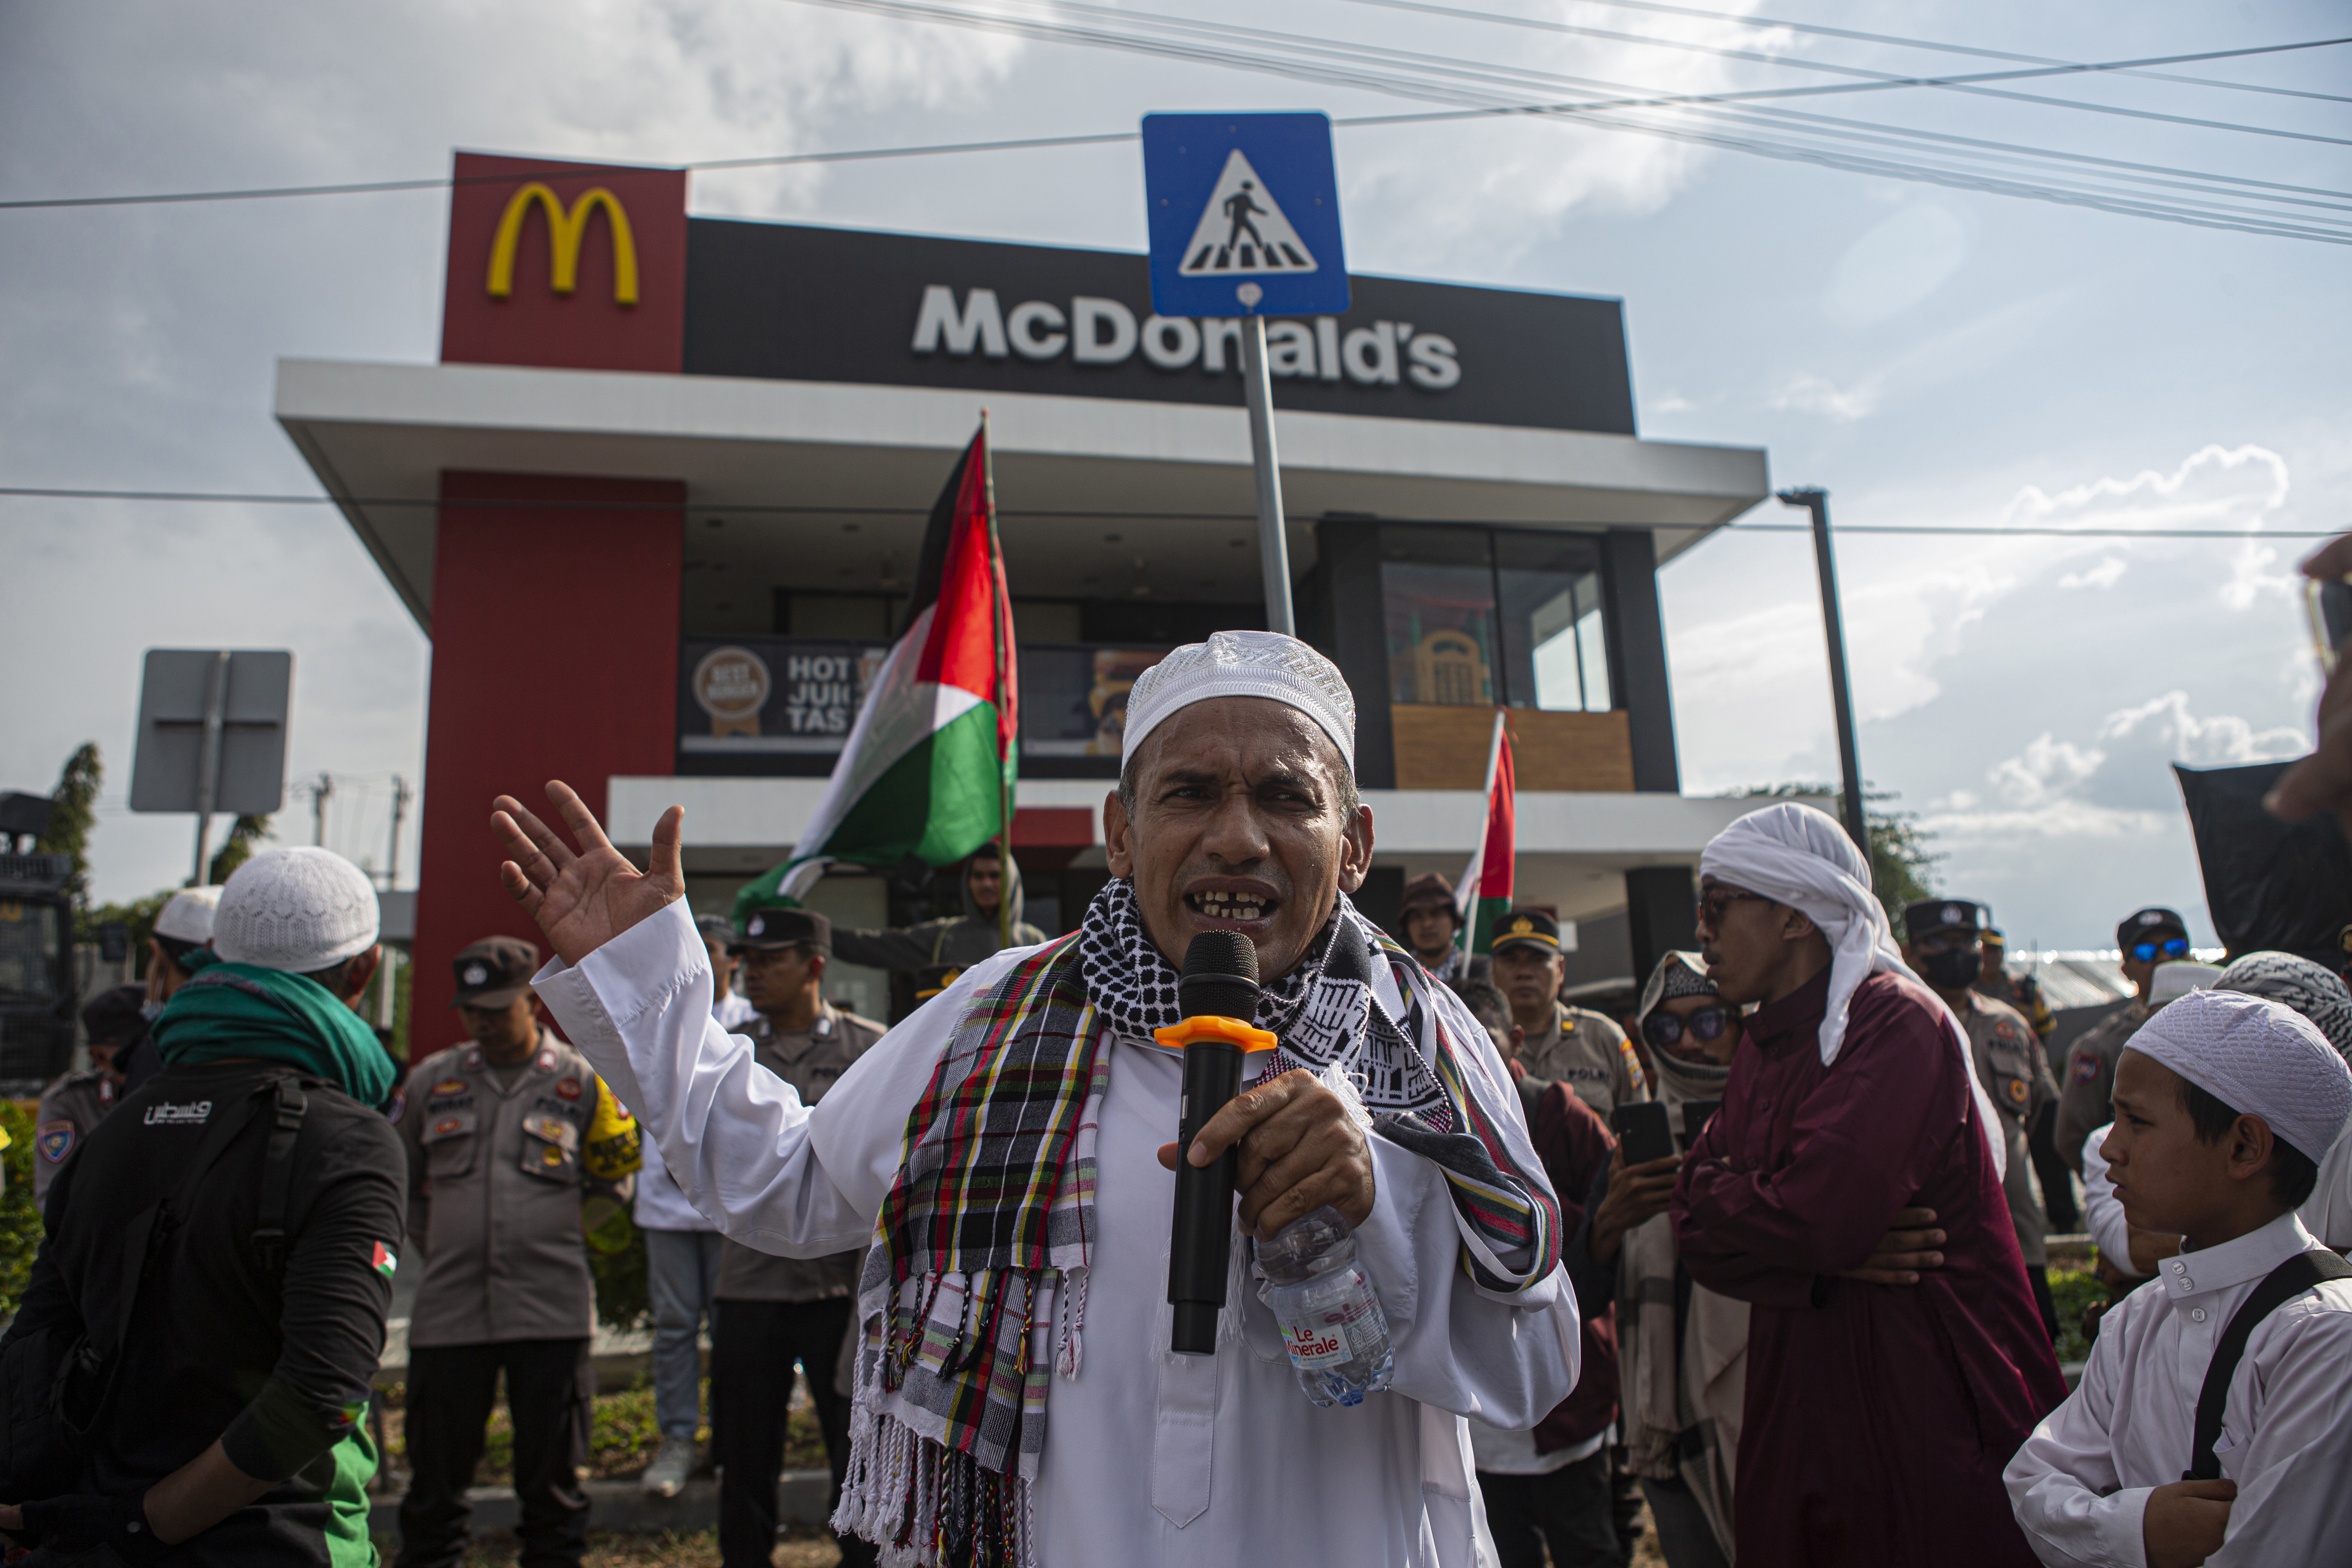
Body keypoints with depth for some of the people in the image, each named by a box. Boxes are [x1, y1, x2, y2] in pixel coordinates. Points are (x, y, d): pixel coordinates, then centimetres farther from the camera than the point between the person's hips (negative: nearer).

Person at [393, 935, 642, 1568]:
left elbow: (610, 1182, 12)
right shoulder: (432, 1080, 9)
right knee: (436, 1474, 11)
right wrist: (438, 1248, 12)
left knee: (552, 1480, 8)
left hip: (551, 1308, -2)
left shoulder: (582, 1081, 2)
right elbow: (403, 1183, 20)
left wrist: (553, 1238, 6)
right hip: (449, 1308, 2)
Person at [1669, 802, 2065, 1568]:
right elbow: (1700, 1241, 2)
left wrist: (1709, 1190, -9)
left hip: (1929, 1419, -7)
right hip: (1805, 1418, 7)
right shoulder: (1763, 1051, 9)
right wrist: (1825, 1262, -16)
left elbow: (1820, 1214, -28)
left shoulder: (1899, 1023, -16)